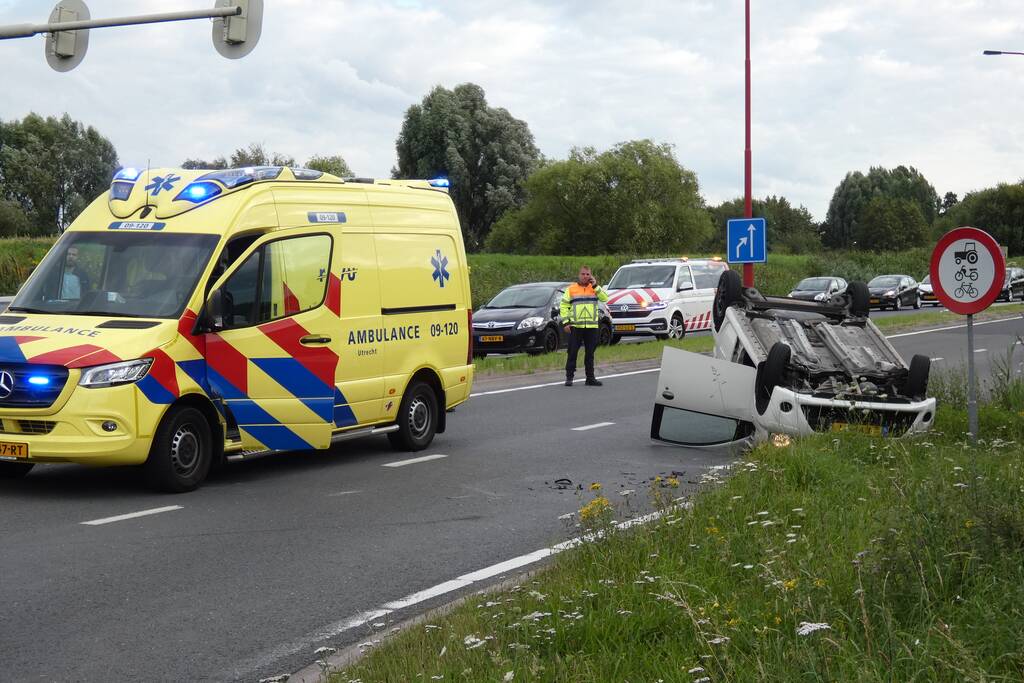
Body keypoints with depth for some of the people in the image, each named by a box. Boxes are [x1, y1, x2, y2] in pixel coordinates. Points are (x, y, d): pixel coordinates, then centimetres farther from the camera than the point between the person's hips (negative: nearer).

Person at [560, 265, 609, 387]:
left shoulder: (595, 288, 11)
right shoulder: (571, 289, 5)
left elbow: (605, 298, -6)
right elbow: (564, 306, 4)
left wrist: (595, 286, -10)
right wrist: (566, 322, -5)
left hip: (592, 326, 2)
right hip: (575, 326, -2)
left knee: (590, 353, 8)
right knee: (573, 352, -2)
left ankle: (590, 378, 14)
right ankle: (569, 377, 4)